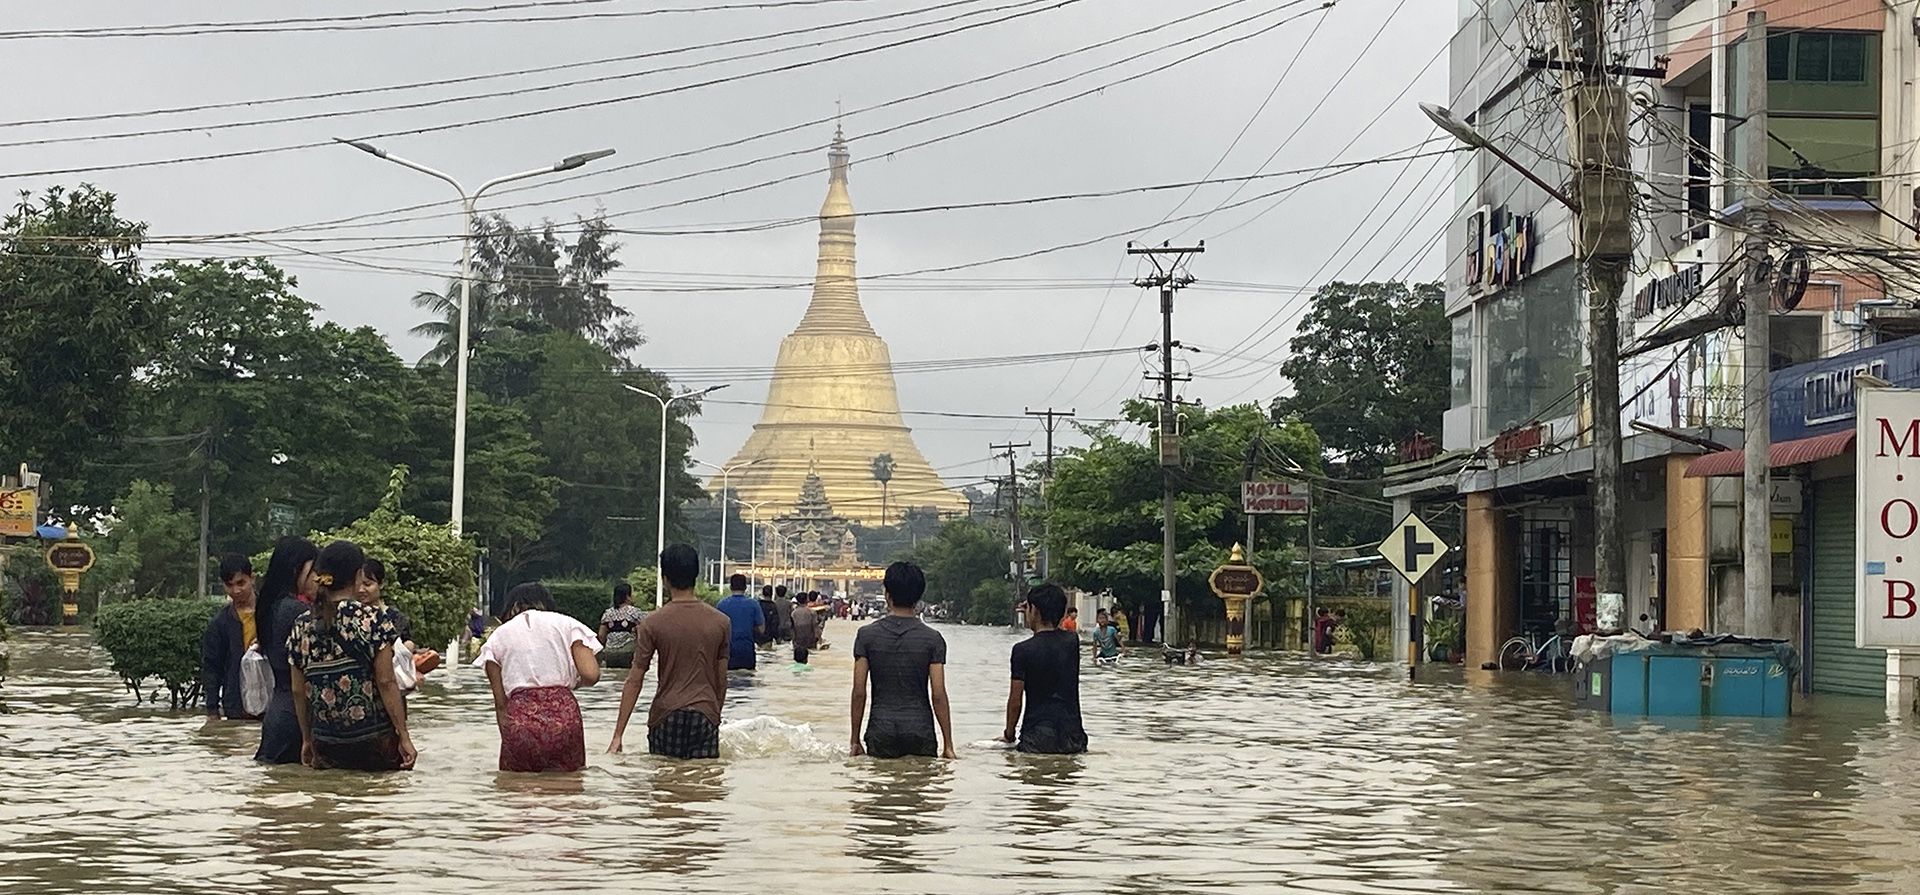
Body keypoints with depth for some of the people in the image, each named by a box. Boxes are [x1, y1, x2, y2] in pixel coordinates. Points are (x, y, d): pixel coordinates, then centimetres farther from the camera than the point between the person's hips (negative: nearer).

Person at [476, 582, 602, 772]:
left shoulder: (498, 637, 17)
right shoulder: (567, 624, 14)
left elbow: (500, 703, 11)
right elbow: (591, 675, 1)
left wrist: (507, 740, 17)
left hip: (520, 719, 0)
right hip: (564, 715, 0)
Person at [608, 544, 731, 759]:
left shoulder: (653, 623, -5)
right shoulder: (721, 622, 0)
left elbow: (634, 682, -5)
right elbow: (721, 681, 6)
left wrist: (618, 735, -2)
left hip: (666, 717, -1)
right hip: (705, 715, 1)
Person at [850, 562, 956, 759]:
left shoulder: (867, 635, -1)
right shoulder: (932, 639, -3)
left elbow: (859, 692, -2)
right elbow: (938, 695, -5)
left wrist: (855, 740, 6)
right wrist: (948, 745, 1)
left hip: (881, 734, 1)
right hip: (920, 733, 0)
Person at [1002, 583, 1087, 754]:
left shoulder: (1023, 650, -8)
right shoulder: (1072, 642, 4)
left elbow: (1015, 701, -6)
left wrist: (1009, 735, 8)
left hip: (1037, 739, -4)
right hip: (1072, 737, 4)